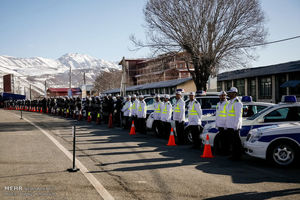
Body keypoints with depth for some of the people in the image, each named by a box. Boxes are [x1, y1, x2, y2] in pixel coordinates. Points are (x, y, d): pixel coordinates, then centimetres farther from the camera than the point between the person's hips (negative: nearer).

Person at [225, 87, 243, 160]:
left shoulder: (237, 103, -13)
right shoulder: (230, 102, 18)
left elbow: (238, 116, -18)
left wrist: (236, 126, -22)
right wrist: (227, 125, 21)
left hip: (234, 127, -10)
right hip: (229, 126, 10)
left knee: (236, 142, -4)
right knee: (232, 141, 13)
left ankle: (237, 156, 2)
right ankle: (233, 155, 20)